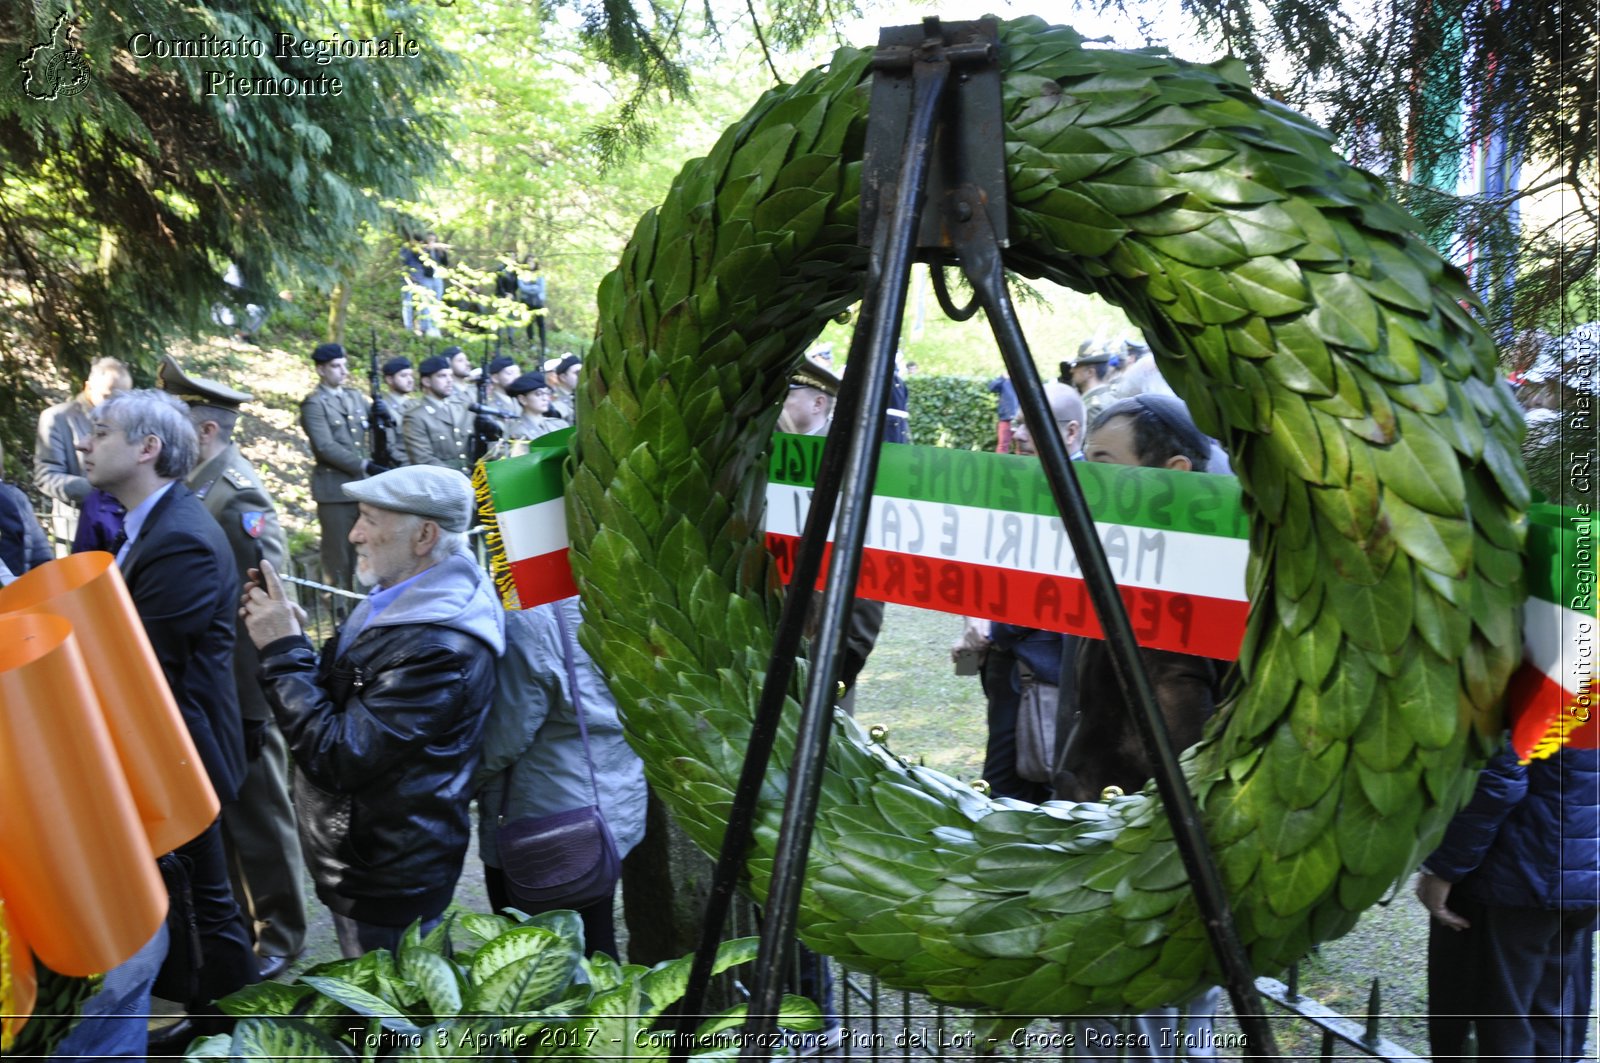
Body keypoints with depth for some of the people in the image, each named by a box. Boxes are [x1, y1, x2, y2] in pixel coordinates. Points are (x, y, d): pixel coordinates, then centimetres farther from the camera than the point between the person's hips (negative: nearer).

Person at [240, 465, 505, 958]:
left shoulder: (439, 649, -30)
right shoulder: (400, 603, 2)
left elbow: (336, 759, -28)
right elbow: (334, 702, 11)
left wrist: (282, 651, -22)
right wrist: (286, 635, -4)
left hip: (388, 883, -9)